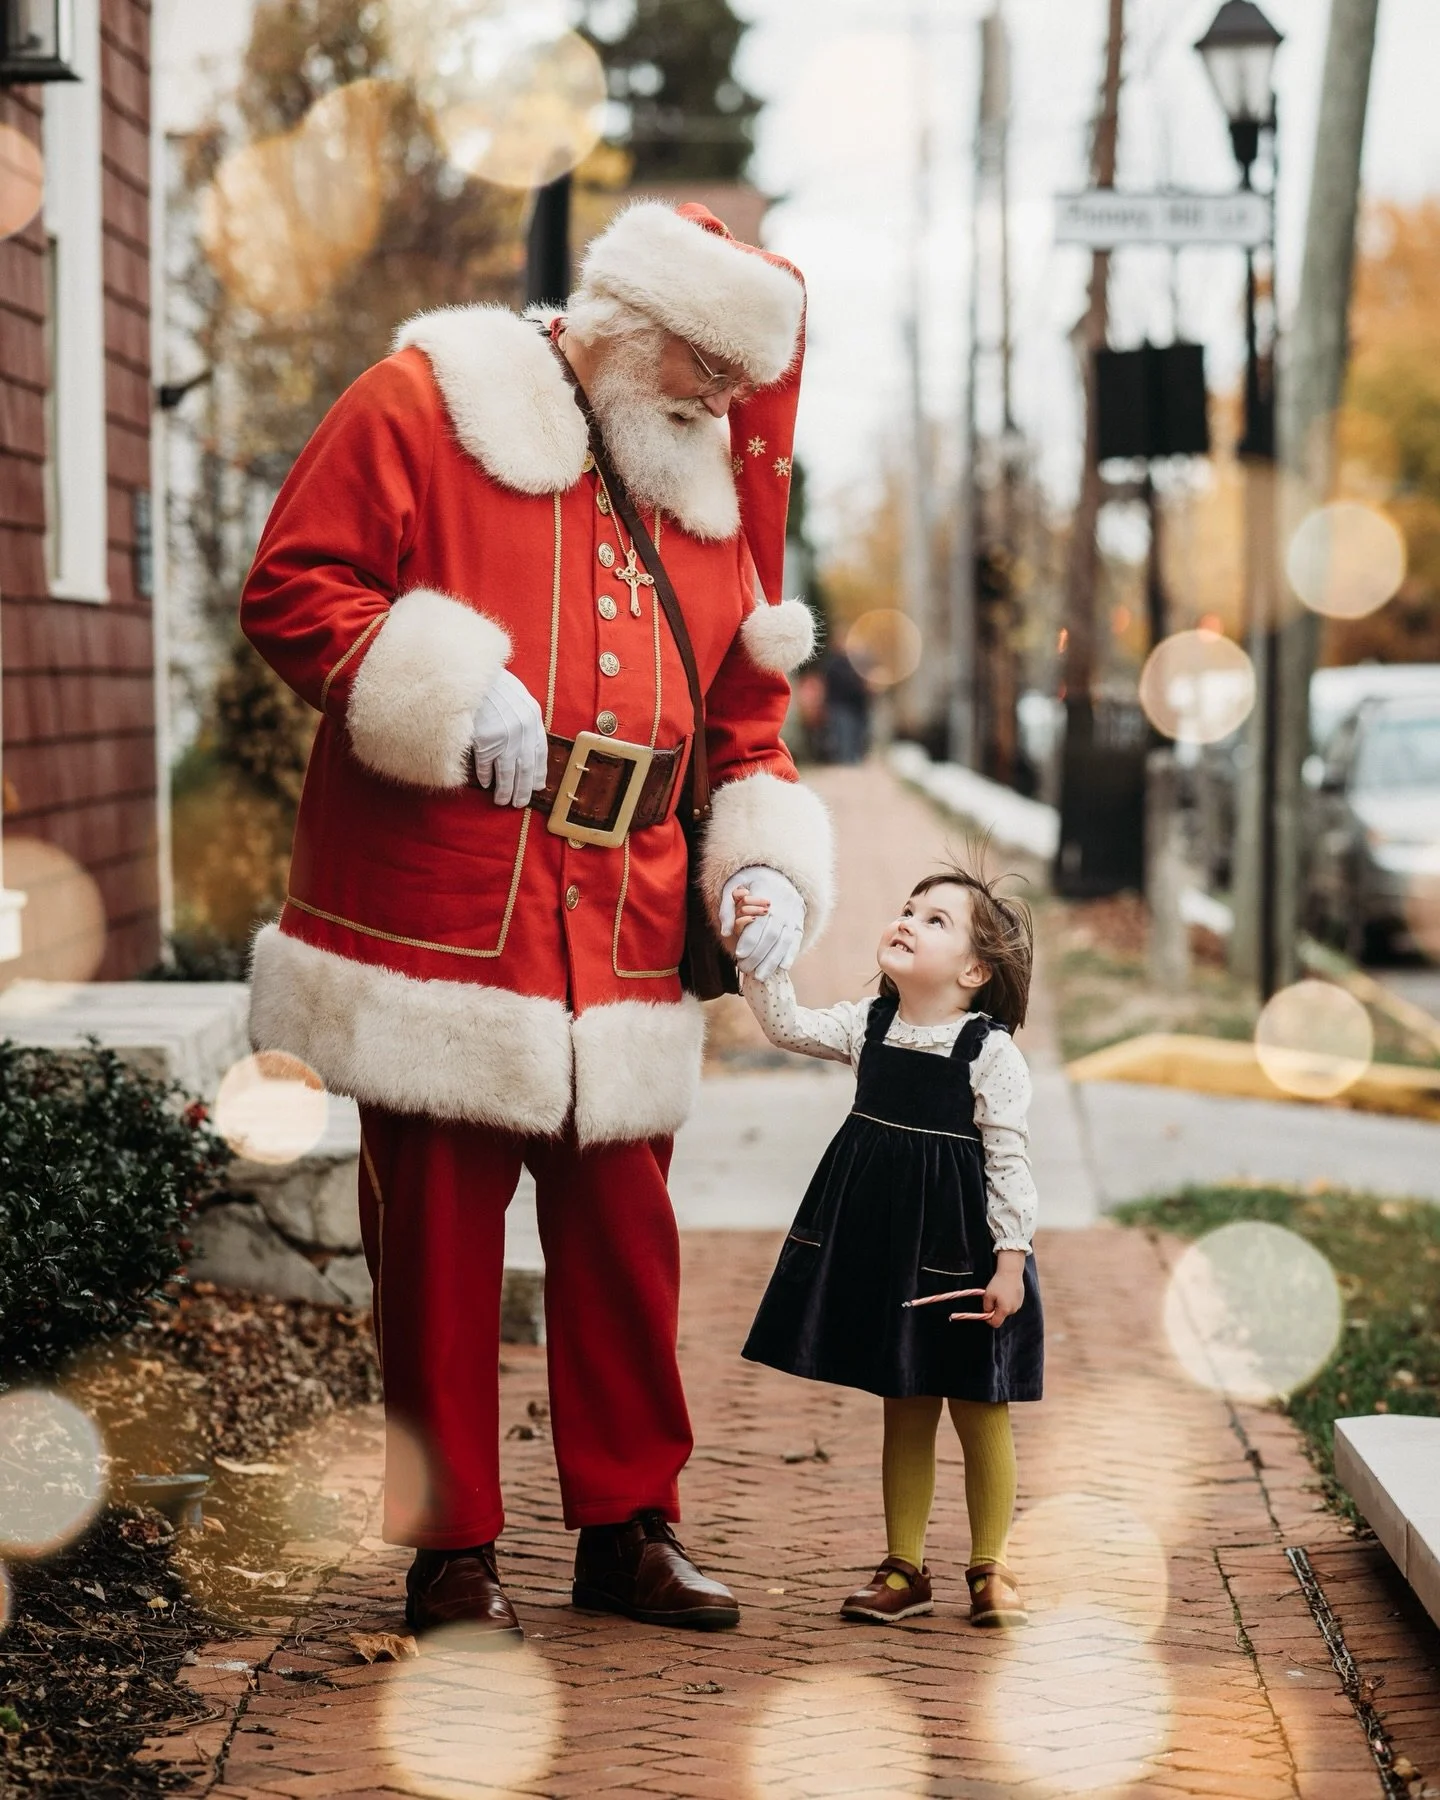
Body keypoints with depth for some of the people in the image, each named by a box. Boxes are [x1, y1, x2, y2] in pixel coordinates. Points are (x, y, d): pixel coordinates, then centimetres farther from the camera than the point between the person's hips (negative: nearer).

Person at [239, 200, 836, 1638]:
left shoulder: (709, 496, 15)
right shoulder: (419, 408, -2)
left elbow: (740, 723, 18)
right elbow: (290, 592, -6)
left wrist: (766, 871, 1)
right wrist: (451, 697, -17)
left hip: (620, 952, 5)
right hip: (436, 924, -5)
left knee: (622, 1244, 9)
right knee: (437, 1247, 2)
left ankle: (628, 1529, 22)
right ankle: (450, 1552, 12)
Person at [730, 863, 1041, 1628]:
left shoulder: (991, 1051, -11)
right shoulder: (868, 1025, 5)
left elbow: (1008, 1163, -11)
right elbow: (788, 1026, 0)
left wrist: (1009, 1263, -14)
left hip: (957, 1244, -5)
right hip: (878, 1236, 5)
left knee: (977, 1409, 5)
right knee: (904, 1408, 12)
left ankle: (990, 1568, 17)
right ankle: (903, 1568, 19)